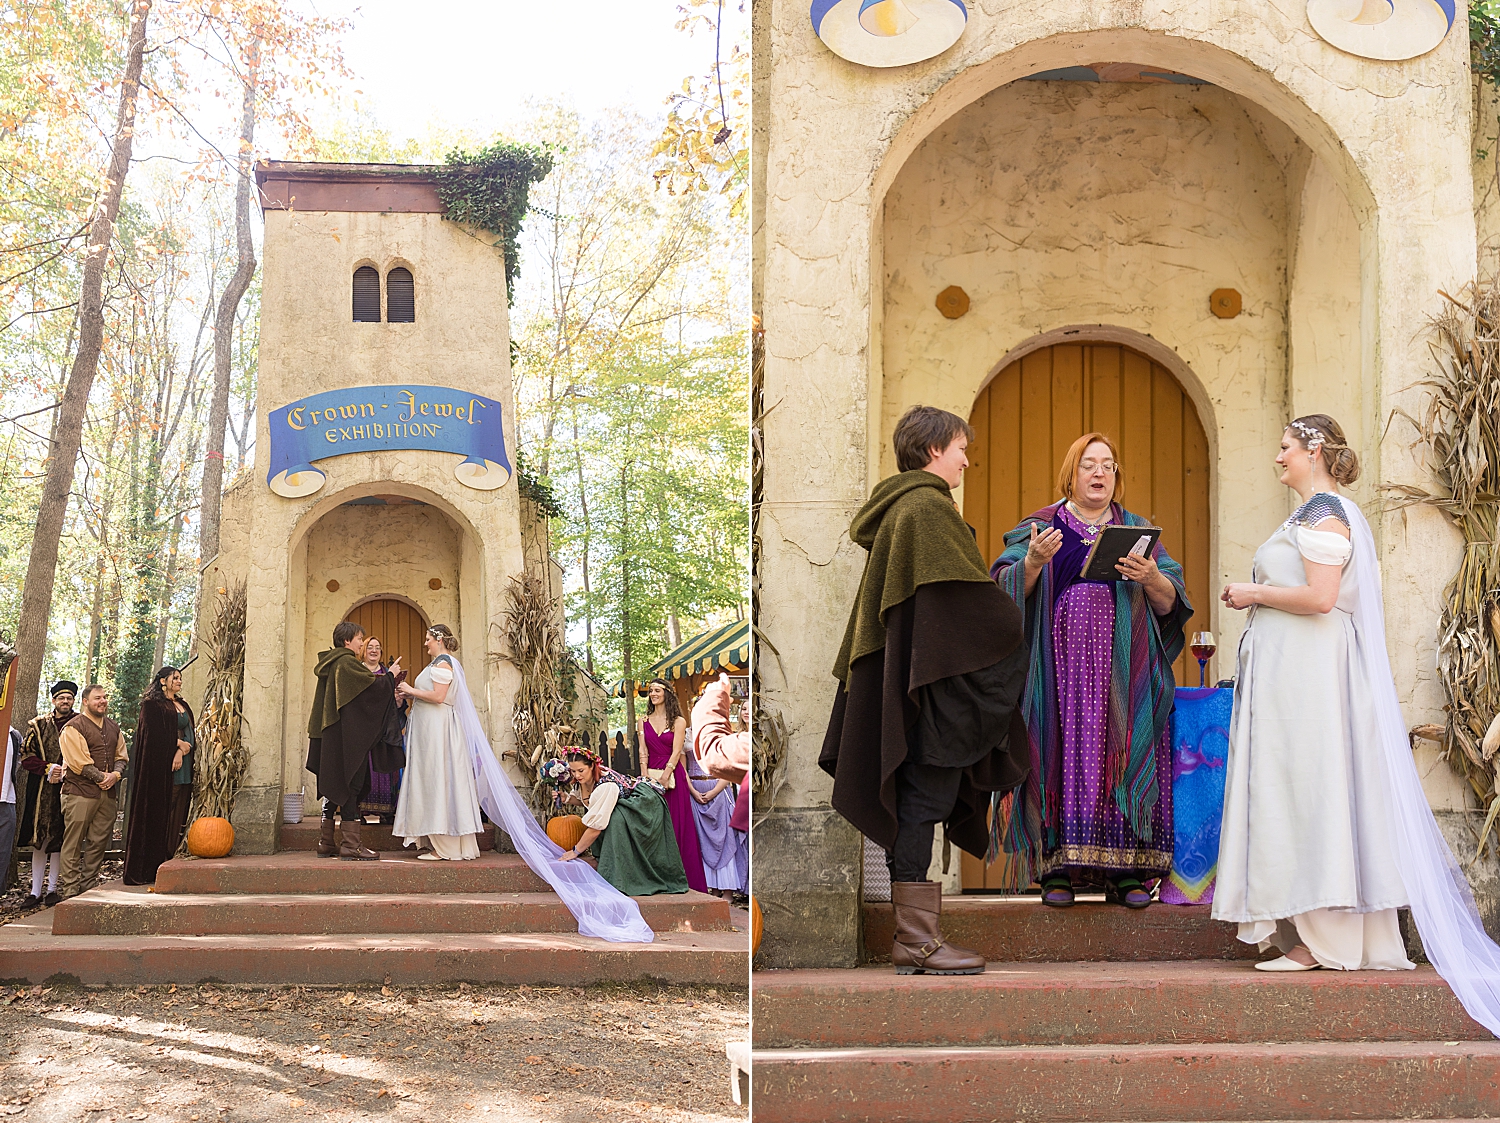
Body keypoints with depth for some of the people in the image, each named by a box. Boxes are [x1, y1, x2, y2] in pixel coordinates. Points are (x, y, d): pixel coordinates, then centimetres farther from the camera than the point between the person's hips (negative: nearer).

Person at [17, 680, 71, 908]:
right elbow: (26, 754, 5)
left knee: (59, 841, 0)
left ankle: (52, 889, 8)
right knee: (39, 840, 2)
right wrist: (47, 769, -10)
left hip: (67, 789, -1)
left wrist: (64, 772, -11)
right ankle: (36, 891, 7)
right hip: (40, 791, 1)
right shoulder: (38, 724, 9)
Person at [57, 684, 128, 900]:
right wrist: (101, 777, -11)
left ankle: (89, 886, 12)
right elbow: (79, 762, -11)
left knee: (98, 842, 5)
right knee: (74, 842, -5)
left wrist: (116, 774, -2)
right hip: (80, 792, -6)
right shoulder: (73, 728, -3)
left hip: (108, 793, 6)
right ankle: (70, 891, -3)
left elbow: (121, 757, 18)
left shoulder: (113, 728, 18)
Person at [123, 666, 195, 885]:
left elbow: (191, 734, 10)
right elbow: (154, 732, -11)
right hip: (160, 768, -7)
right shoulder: (152, 704, 0)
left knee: (178, 815, 2)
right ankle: (151, 869, -8)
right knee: (160, 814, -9)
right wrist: (179, 742, -6)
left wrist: (182, 751, -7)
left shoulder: (183, 705, 20)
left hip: (182, 769, 7)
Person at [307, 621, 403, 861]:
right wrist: (390, 678, 1)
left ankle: (325, 841, 14)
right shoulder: (346, 663, -12)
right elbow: (371, 685, -17)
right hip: (346, 735, -10)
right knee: (349, 785, -8)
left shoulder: (329, 664, 17)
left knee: (333, 786, 12)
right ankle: (350, 844, -9)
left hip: (330, 735, 10)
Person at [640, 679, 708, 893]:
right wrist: (646, 778, -8)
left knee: (676, 826, -4)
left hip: (673, 777, -3)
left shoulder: (678, 721, 0)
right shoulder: (644, 721, 11)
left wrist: (664, 777, -17)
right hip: (652, 775, 3)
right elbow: (643, 752, 5)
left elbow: (676, 751, -8)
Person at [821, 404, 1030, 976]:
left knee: (914, 802, 11)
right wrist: (1015, 618, -3)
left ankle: (912, 931, 16)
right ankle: (916, 939, -6)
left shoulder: (895, 508, 19)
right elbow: (961, 599, -17)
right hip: (931, 680, -10)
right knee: (926, 797, -8)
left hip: (901, 681, 10)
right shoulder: (927, 508, -12)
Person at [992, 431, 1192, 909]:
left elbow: (1170, 603, 7)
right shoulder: (1042, 527, 13)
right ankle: (1056, 867, -5)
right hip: (1061, 668, -1)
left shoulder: (1138, 530, 16)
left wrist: (1151, 577, -14)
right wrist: (1033, 562, -18)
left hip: (1124, 669, 1)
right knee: (1062, 756, -8)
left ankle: (1126, 871, -3)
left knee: (1121, 756, -6)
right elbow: (1007, 590, 1)